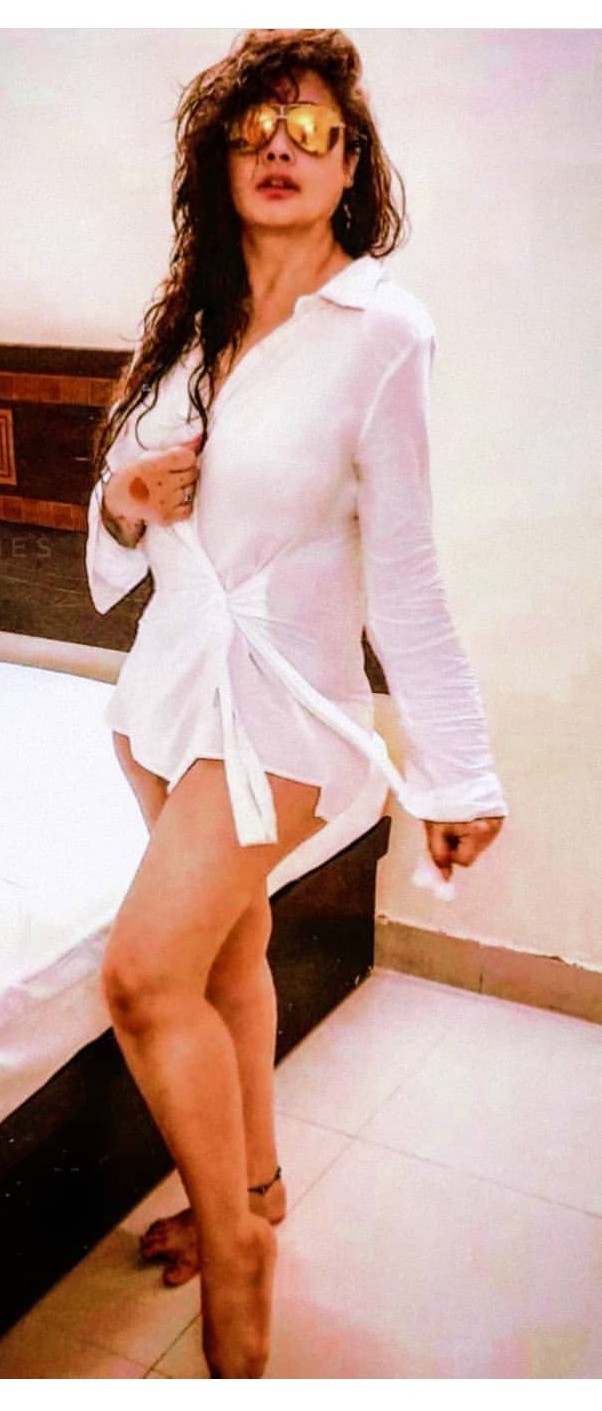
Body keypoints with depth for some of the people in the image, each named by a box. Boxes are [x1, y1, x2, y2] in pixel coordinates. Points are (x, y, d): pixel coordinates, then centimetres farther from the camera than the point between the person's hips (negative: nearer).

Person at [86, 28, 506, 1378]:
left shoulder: (383, 329, -11)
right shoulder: (193, 319, 8)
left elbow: (405, 574, -12)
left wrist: (459, 775, -11)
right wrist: (123, 503, -9)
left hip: (281, 687, -6)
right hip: (175, 666, 6)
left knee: (148, 973, -12)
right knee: (227, 955, 16)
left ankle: (233, 1239, 12)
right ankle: (256, 1186, 37)